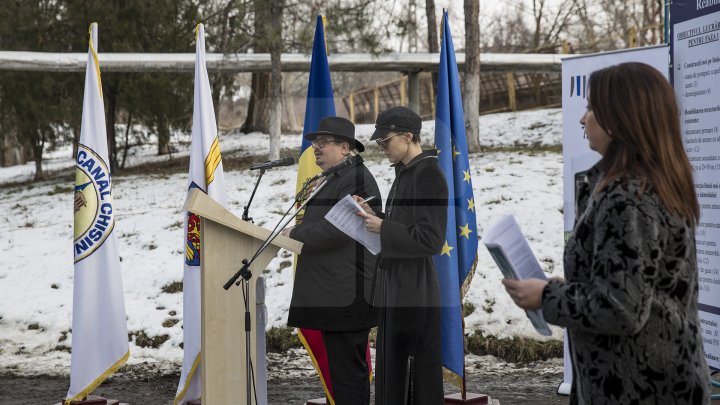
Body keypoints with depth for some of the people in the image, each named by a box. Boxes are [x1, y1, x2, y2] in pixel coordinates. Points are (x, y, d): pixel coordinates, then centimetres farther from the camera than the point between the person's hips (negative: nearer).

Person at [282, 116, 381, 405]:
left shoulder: (355, 178, -13)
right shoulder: (338, 178, 21)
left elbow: (337, 228, -23)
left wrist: (295, 234, -14)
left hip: (345, 295, -11)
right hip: (334, 292, 11)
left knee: (347, 370, -9)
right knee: (345, 369, 14)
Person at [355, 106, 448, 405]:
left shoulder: (429, 174, -15)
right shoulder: (405, 173, 15)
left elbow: (430, 240, -20)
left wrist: (382, 228, -15)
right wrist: (373, 215, 7)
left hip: (414, 293, -10)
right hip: (395, 288, 10)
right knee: (391, 374, 16)